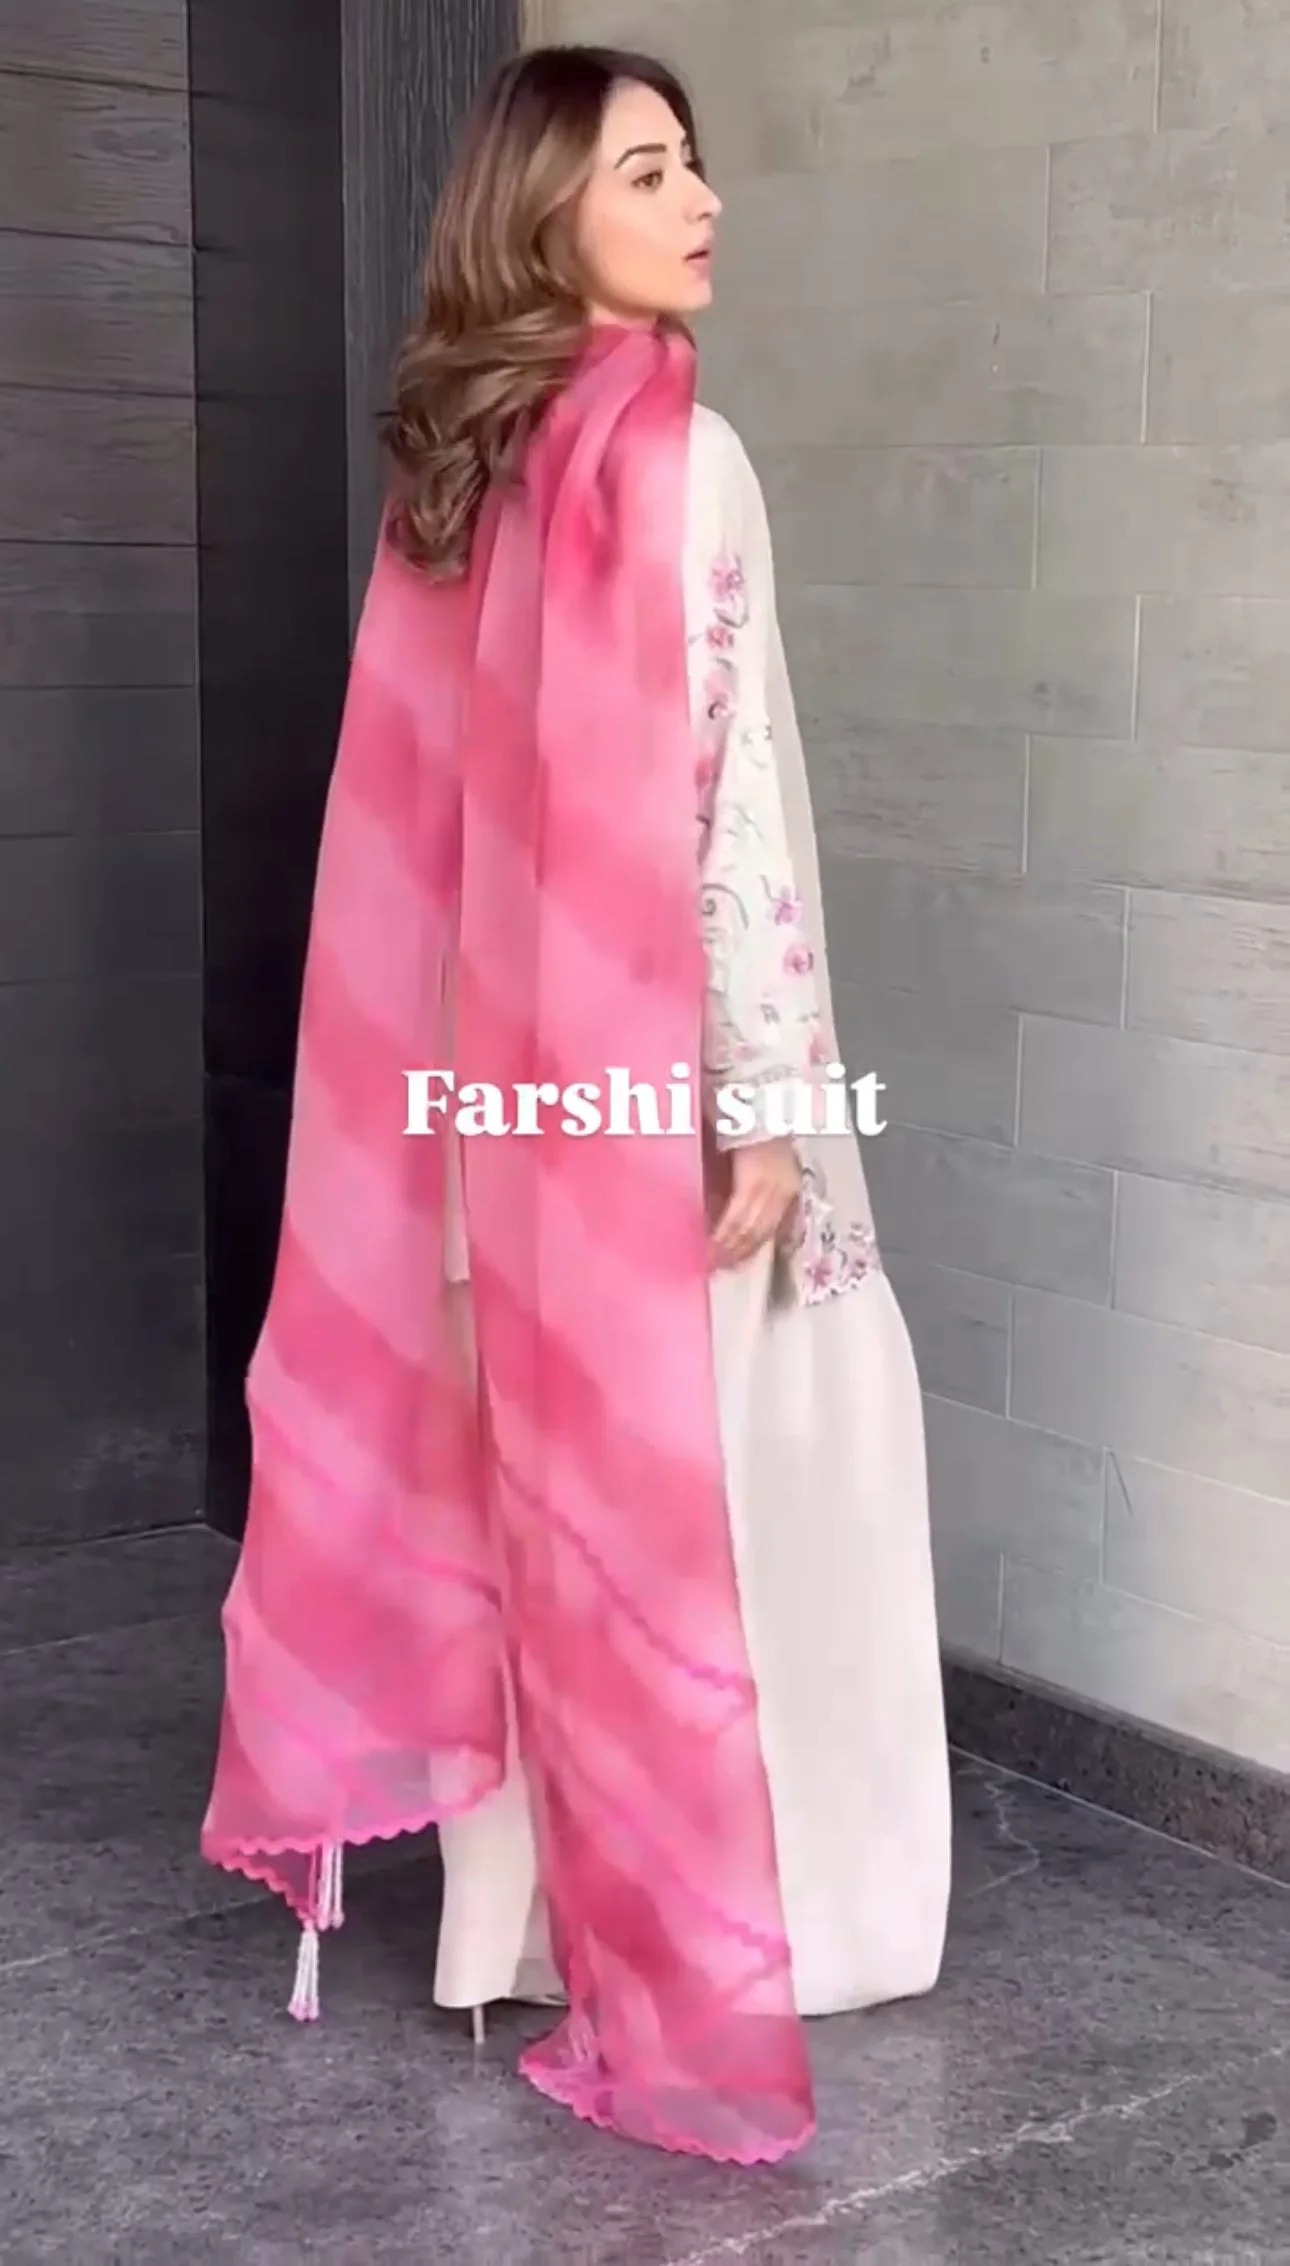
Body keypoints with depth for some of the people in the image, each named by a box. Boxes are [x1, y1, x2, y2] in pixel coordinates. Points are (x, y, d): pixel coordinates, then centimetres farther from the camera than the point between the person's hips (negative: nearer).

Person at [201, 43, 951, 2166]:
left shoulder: (456, 460, 9)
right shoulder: (675, 451, -14)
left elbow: (438, 807, 12)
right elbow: (723, 796, -19)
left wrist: (506, 1045, 17)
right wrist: (770, 1098, -18)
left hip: (493, 1064, 8)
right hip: (652, 1063, -7)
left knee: (541, 1476, 15)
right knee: (688, 1493, 3)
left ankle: (538, 1911, 26)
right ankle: (685, 1960, 13)